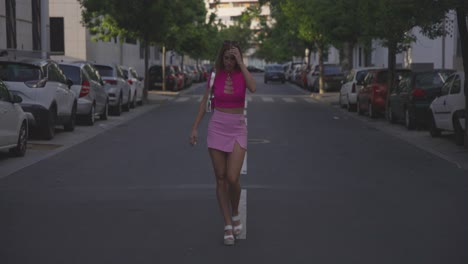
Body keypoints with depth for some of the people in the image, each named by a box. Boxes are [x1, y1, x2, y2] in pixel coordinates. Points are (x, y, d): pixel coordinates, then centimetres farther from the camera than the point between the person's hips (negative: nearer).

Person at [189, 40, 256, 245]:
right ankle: (228, 225, 8)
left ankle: (235, 214, 16)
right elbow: (204, 103, 7)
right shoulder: (215, 76, 2)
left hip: (237, 128, -1)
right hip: (217, 126, 2)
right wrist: (195, 128, 2)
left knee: (232, 178, -12)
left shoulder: (242, 74, -1)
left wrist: (240, 63, -19)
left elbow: (253, 88, -24)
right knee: (220, 179, 1)